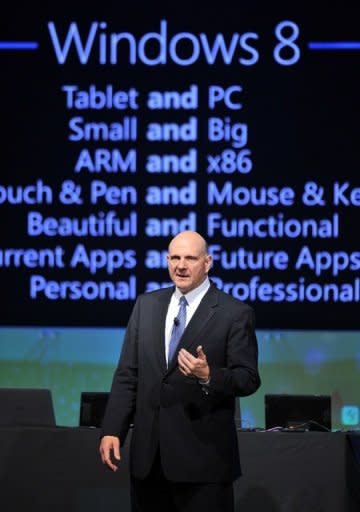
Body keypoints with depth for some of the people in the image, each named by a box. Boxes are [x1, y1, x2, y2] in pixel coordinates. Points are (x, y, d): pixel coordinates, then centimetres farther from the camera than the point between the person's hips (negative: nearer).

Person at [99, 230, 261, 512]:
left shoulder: (235, 313, -4)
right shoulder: (147, 305, 11)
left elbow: (248, 379, -6)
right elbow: (127, 374, 9)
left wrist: (209, 376, -25)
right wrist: (112, 430, 1)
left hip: (202, 454, -4)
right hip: (148, 454, 4)